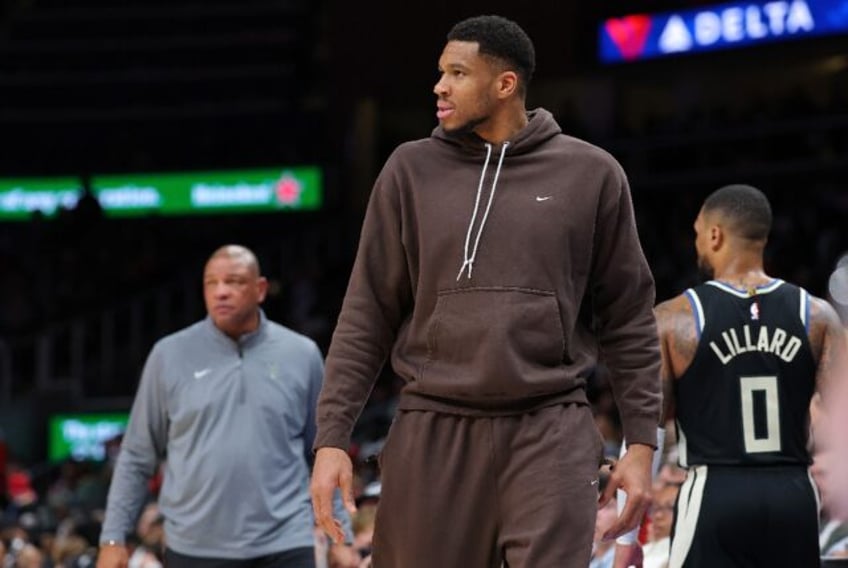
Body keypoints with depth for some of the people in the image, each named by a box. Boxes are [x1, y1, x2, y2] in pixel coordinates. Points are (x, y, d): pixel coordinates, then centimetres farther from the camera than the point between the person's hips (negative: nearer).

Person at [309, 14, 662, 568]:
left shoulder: (591, 173, 3)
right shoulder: (412, 170, 6)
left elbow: (628, 318, 6)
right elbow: (368, 315, 6)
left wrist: (642, 442, 1)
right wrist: (333, 437, -1)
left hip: (551, 431, -2)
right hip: (434, 430, 2)